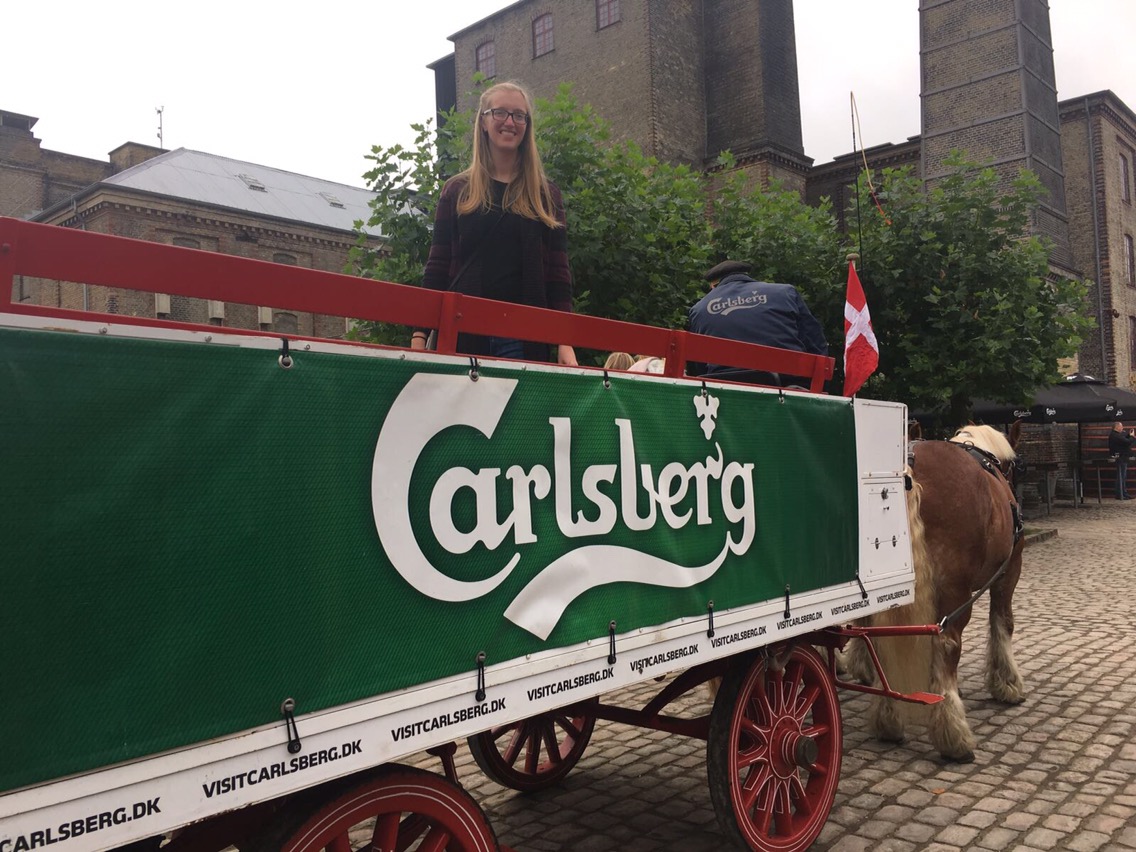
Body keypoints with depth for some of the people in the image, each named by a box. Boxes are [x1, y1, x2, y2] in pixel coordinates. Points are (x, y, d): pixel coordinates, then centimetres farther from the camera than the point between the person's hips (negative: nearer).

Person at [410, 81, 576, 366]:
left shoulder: (546, 194, 11)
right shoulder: (457, 191, 11)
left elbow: (559, 274, 6)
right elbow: (437, 269, 8)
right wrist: (419, 335, -1)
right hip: (463, 332, 0)